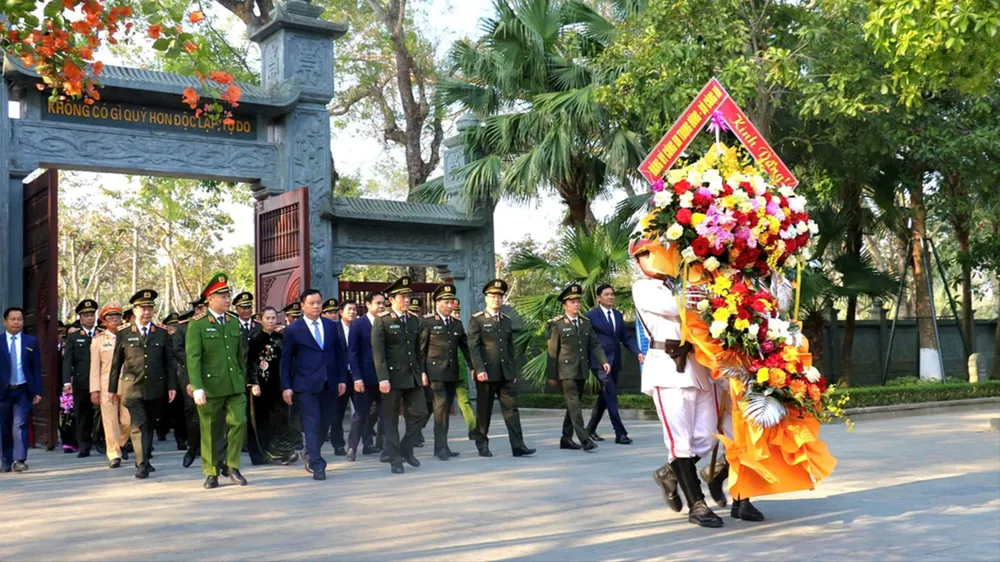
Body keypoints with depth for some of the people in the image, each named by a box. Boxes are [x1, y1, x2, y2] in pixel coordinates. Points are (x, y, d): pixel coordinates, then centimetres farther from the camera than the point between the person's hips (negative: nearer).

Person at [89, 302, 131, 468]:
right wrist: (94, 390, -3)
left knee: (128, 421, 1)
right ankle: (114, 455, 7)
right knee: (110, 422, -2)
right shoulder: (98, 340, 6)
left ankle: (120, 444, 29)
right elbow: (95, 367, 4)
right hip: (107, 385, -1)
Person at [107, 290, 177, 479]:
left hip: (156, 388, 2)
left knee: (149, 425, 12)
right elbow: (116, 363, 8)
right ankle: (142, 465, -9)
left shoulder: (162, 333, 6)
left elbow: (169, 362, 7)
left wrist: (172, 386, 2)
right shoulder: (123, 334, 3)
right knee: (139, 426, -9)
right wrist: (112, 388, 8)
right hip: (132, 388, -2)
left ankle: (145, 460, 25)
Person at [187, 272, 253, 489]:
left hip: (235, 385, 4)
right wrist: (197, 388, -19)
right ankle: (211, 473, 19)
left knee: (239, 422, -8)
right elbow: (193, 358, -11)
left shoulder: (235, 324, 12)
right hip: (210, 386, -4)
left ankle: (231, 466, 9)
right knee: (210, 431, 5)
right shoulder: (197, 325, -4)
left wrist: (250, 380, 14)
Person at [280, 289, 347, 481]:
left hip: (329, 384, 4)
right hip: (306, 385, -4)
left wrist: (342, 379, 6)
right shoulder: (293, 330, -1)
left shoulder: (331, 326, 11)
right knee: (312, 423, -9)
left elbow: (338, 354, 13)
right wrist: (286, 386, -6)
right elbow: (286, 360, -1)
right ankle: (317, 465, -6)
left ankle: (311, 456, 30)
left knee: (324, 424, 9)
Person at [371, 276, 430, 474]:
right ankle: (395, 459, 11)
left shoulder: (414, 321, 11)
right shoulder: (382, 321, -6)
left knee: (420, 413, 2)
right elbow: (378, 352, -11)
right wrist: (383, 378, -18)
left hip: (413, 377, 5)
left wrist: (421, 372, 12)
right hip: (393, 377, -5)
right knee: (391, 420, 3)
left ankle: (406, 449, 21)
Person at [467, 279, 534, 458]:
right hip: (486, 373, -4)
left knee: (511, 408, -2)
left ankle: (518, 446, -5)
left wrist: (514, 371, 14)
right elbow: (473, 347, -9)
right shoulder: (477, 320, -2)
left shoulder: (506, 321, 15)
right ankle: (482, 445, 16)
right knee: (484, 411, 5)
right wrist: (479, 370, -18)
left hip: (505, 374, 5)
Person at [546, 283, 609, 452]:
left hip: (582, 371, 6)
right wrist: (551, 374, -4)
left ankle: (566, 439, 18)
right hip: (566, 371, -6)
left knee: (573, 405, 10)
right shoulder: (557, 324, -3)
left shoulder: (585, 322, 12)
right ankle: (585, 439, -18)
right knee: (574, 404, -12)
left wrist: (603, 361, -6)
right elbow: (552, 351, -3)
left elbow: (595, 344, 10)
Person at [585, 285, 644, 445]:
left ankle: (591, 429, 26)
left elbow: (626, 337, 12)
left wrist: (638, 352, -1)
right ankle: (620, 433, -13)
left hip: (614, 361, 7)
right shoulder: (591, 315, -4)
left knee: (605, 397, 13)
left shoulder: (618, 315, 14)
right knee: (611, 395, -13)